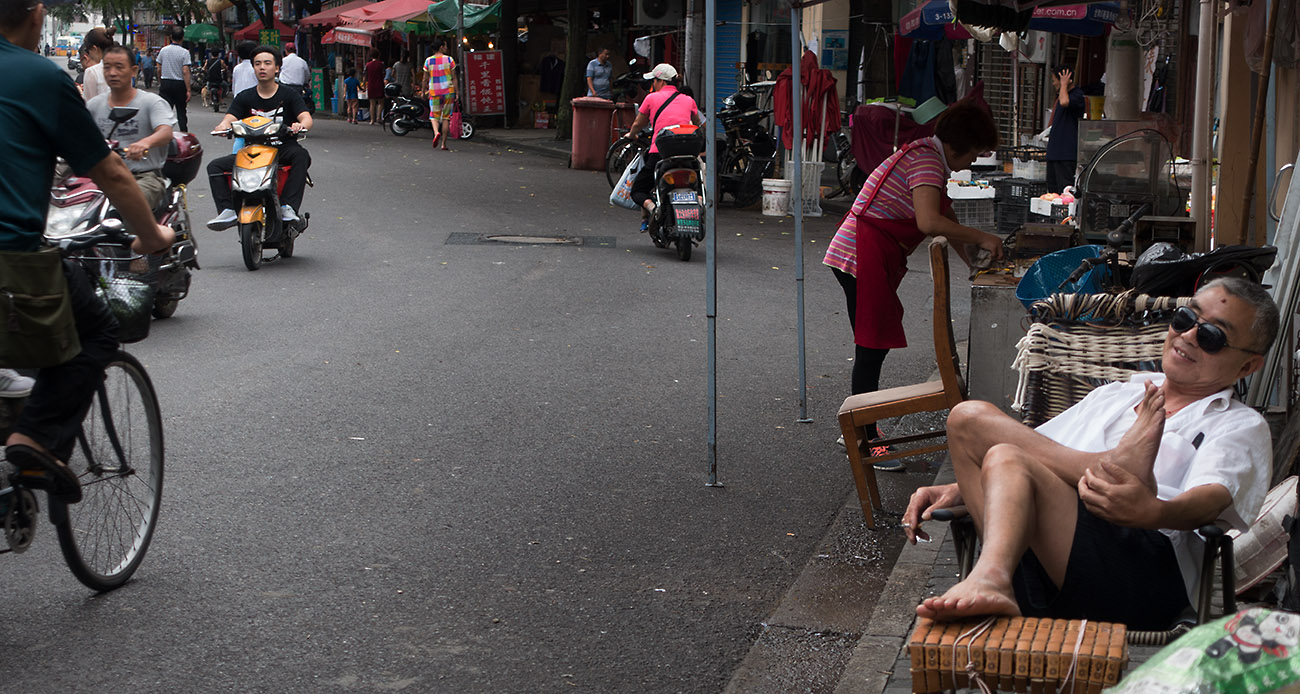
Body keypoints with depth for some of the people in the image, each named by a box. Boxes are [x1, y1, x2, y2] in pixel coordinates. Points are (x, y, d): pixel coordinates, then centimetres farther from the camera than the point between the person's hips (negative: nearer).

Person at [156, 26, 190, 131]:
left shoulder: (163, 50, 2)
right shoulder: (185, 52, -10)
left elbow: (159, 69, 7)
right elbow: (185, 72, -14)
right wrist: (188, 90, -12)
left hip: (165, 83, 2)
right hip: (179, 84, -2)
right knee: (181, 112, 9)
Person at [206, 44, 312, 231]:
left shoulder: (289, 95, 5)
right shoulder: (244, 97, 12)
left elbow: (306, 117, -8)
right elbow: (230, 117, -1)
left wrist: (301, 125, -34)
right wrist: (223, 125, -27)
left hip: (283, 148, -3)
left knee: (301, 155, -36)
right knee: (215, 166, -14)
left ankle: (288, 207, -40)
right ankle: (228, 210, -22)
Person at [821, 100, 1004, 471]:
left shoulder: (930, 157, 17)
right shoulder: (926, 161, -16)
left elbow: (946, 219, 25)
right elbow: (929, 222, -31)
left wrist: (974, 262, 18)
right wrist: (981, 238, -21)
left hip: (875, 257, 11)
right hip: (864, 256, -11)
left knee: (872, 345, 15)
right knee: (872, 346, -7)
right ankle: (863, 444, -3)